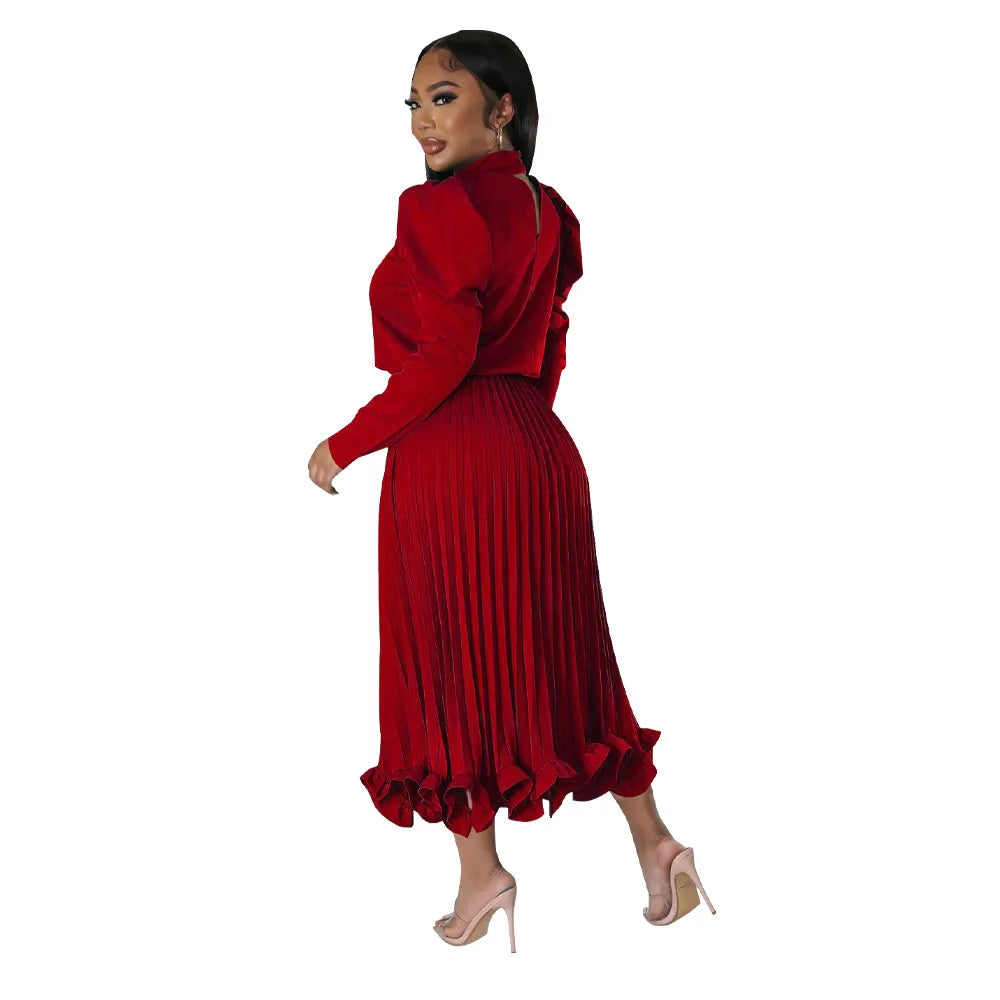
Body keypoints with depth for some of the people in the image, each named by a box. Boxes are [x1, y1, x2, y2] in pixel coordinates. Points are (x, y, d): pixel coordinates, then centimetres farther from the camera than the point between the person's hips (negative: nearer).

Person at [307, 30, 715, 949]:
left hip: (449, 460, -8)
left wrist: (345, 444, -11)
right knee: (553, 653, 16)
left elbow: (443, 355, -19)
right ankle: (653, 838, 16)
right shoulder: (547, 213, 10)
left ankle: (483, 871, 12)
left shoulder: (439, 206, -14)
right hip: (540, 452, 8)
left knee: (450, 658, 5)